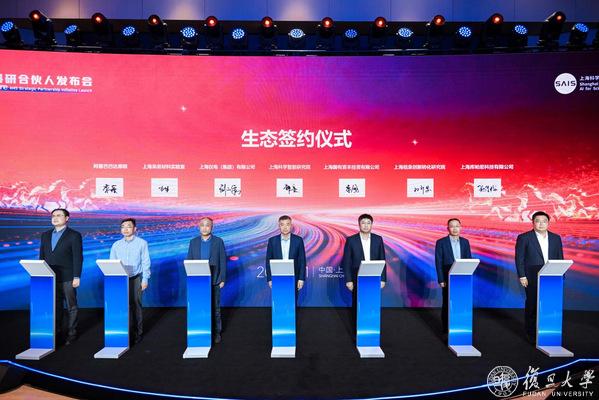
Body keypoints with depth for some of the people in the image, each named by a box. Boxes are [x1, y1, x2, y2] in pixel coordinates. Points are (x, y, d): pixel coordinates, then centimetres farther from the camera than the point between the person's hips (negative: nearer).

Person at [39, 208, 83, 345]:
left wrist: (77, 277, -13)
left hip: (67, 278, -4)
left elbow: (78, 257, -9)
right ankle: (56, 332, 26)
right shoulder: (46, 235, 11)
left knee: (71, 307, 5)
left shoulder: (74, 235, -6)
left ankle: (71, 333, 16)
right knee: (55, 306, 13)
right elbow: (42, 256, 13)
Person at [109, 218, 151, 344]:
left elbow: (146, 262, 0)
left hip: (136, 279, -2)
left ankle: (137, 334, 11)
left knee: (135, 305, 1)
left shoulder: (142, 243, 1)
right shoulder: (116, 245, 9)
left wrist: (145, 279, -4)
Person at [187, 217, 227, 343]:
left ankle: (217, 332, 18)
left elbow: (223, 261, -1)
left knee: (215, 307, 6)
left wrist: (222, 279, -4)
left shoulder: (218, 241, 0)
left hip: (214, 281, -1)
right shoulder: (193, 242, 6)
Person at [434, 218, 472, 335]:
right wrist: (441, 280, -10)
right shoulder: (441, 242, -4)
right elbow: (438, 262, -6)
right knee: (447, 303, 6)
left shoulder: (465, 242, 7)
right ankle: (446, 329, 17)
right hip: (448, 279, -3)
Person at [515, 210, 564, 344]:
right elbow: (519, 258, -4)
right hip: (533, 279, -3)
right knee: (532, 305, 4)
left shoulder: (556, 238, 9)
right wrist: (522, 276, -9)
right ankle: (531, 334, 17)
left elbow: (560, 258, 11)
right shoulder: (524, 238, -3)